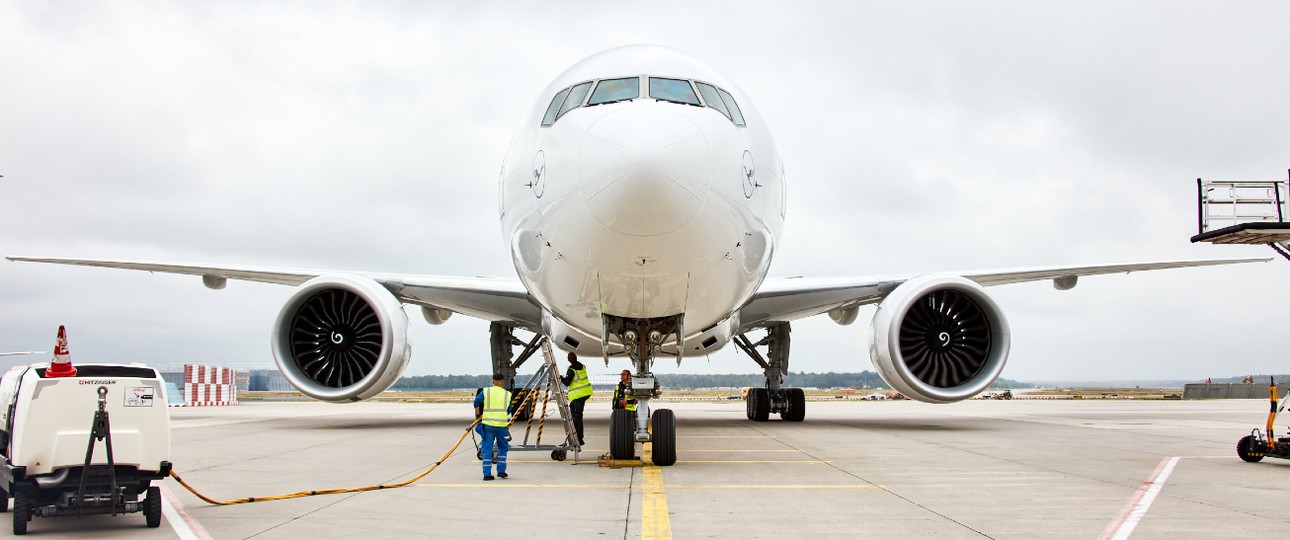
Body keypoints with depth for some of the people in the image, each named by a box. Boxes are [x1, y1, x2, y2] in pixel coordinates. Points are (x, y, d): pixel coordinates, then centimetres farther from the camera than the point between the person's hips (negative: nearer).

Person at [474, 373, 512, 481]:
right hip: (502, 424, 0)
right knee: (503, 448, 17)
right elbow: (508, 411, 10)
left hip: (487, 424, 0)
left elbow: (476, 402, -8)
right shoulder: (508, 394, 6)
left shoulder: (485, 392, 4)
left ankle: (487, 474, 1)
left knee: (487, 448, 4)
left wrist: (478, 415, 3)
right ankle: (501, 471, 16)